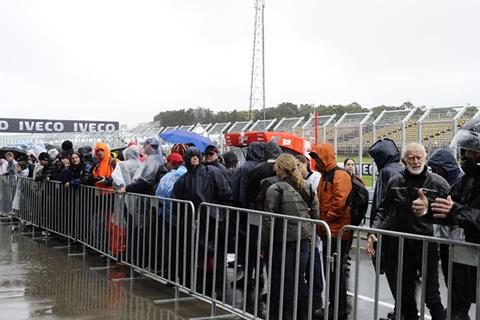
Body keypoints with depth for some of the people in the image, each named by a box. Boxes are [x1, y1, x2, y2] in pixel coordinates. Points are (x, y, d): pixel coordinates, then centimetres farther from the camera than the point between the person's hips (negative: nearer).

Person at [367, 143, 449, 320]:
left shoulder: (438, 183, -7)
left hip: (427, 246, -3)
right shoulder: (395, 182, 3)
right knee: (405, 294, 16)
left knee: (431, 296, 1)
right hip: (402, 246, 4)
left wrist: (428, 209, -26)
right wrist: (374, 231, 1)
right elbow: (384, 209, 13)